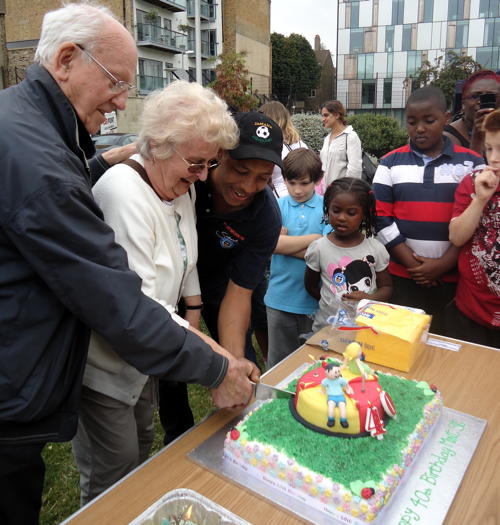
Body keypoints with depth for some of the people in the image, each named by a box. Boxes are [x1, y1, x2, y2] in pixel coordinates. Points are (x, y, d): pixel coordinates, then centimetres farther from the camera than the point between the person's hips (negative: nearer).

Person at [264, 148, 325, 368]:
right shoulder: (278, 206, 0)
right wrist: (314, 238, -11)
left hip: (314, 299, -1)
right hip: (280, 298, 1)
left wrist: (286, 243, -14)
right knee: (279, 362, 15)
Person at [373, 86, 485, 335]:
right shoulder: (391, 162, 4)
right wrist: (412, 263, -9)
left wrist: (443, 264, -12)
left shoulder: (472, 163, 3)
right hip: (402, 275, 1)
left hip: (454, 277, 0)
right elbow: (381, 218, -2)